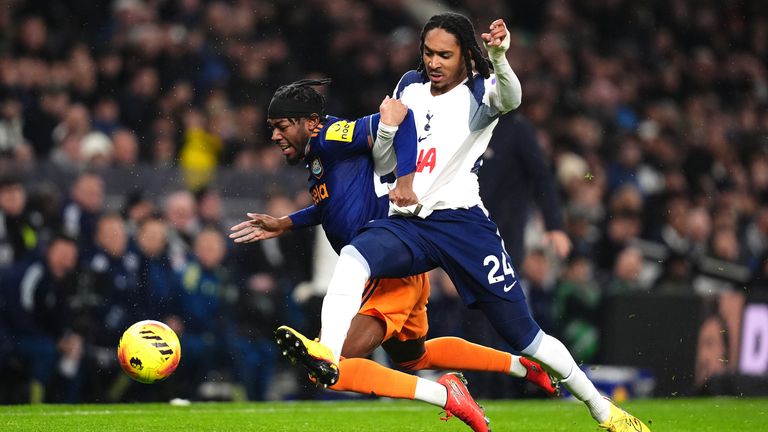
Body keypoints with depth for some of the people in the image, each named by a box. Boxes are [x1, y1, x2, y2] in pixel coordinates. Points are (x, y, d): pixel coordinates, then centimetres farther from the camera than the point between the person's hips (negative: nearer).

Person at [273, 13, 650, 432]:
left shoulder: (480, 93, 2)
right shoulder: (409, 87, 16)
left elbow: (510, 99, -26)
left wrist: (499, 59, -43)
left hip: (461, 221, -3)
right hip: (405, 223, 4)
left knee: (525, 336, -1)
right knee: (353, 258, -31)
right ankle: (327, 355, -48)